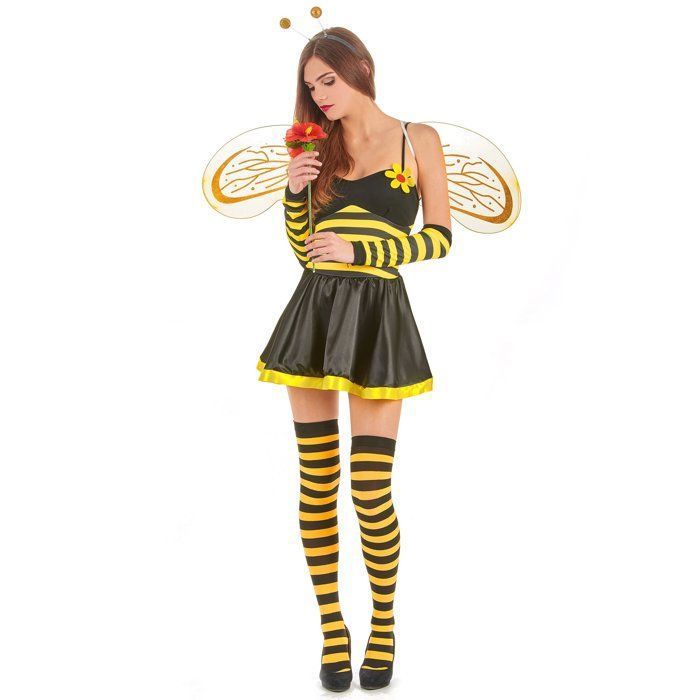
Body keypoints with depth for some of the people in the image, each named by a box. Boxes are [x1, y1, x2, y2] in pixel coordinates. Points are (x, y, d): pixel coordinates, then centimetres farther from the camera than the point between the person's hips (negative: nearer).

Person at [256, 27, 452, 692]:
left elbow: (440, 237, 1)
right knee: (316, 482, 3)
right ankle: (332, 630, 17)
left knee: (371, 490, -7)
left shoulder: (417, 139, 6)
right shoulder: (318, 150, 15)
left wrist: (357, 250, -9)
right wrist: (293, 191, -1)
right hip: (313, 311, 4)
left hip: (378, 317, -3)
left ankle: (383, 628, 15)